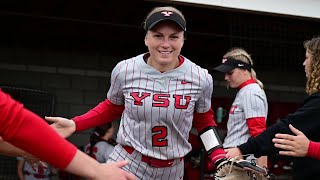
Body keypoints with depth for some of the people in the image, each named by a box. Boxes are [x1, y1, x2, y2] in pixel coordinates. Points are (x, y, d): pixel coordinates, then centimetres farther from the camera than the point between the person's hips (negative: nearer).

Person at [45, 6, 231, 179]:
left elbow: (204, 120, 8)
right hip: (127, 163, -1)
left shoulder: (201, 78, -9)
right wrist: (75, 124, -4)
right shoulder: (124, 71, -10)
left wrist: (220, 159, -2)